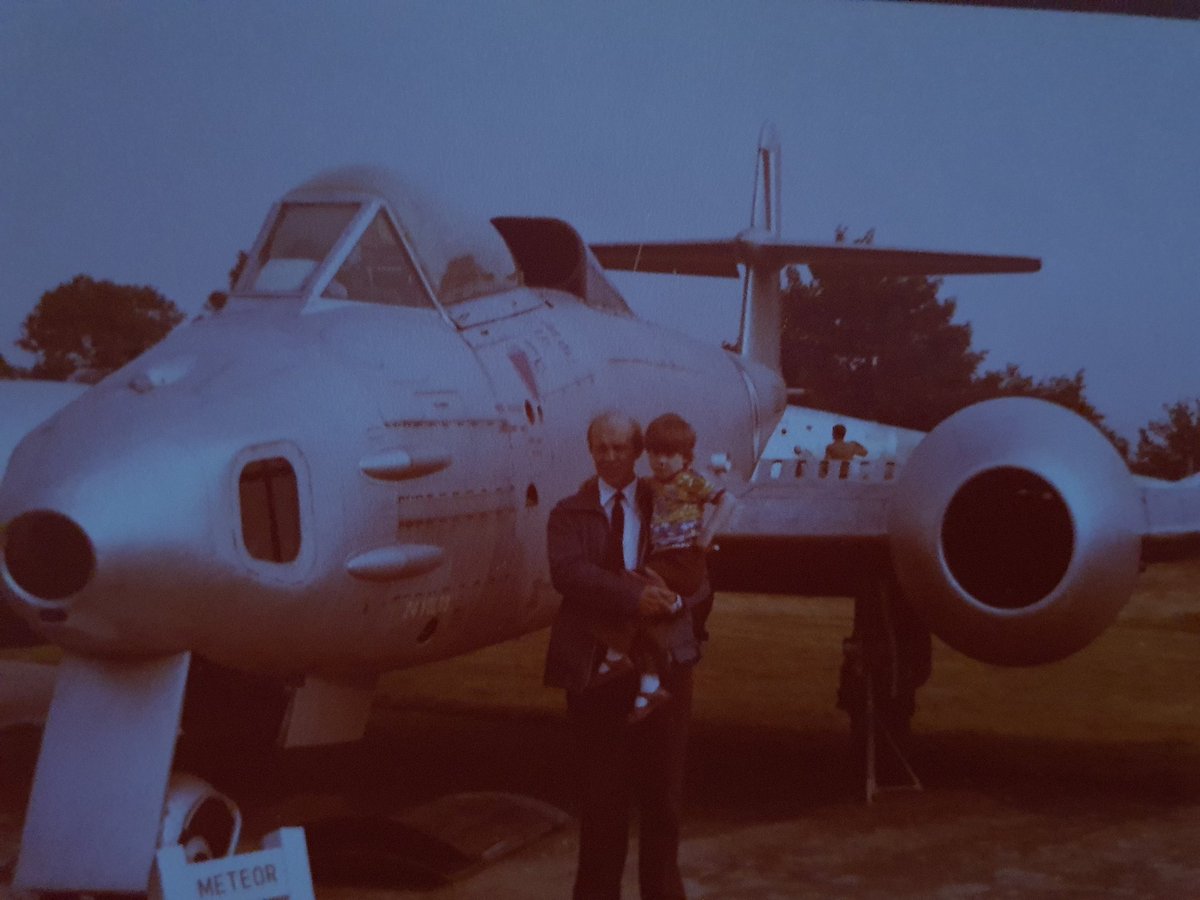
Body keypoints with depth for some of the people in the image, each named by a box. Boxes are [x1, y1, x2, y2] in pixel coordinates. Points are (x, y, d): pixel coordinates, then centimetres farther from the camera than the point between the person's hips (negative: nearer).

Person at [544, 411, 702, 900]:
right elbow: (567, 570, -15)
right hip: (595, 664, -1)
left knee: (662, 786, 8)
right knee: (601, 791, 5)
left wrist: (672, 595, -22)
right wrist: (634, 596, -28)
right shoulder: (570, 513, 4)